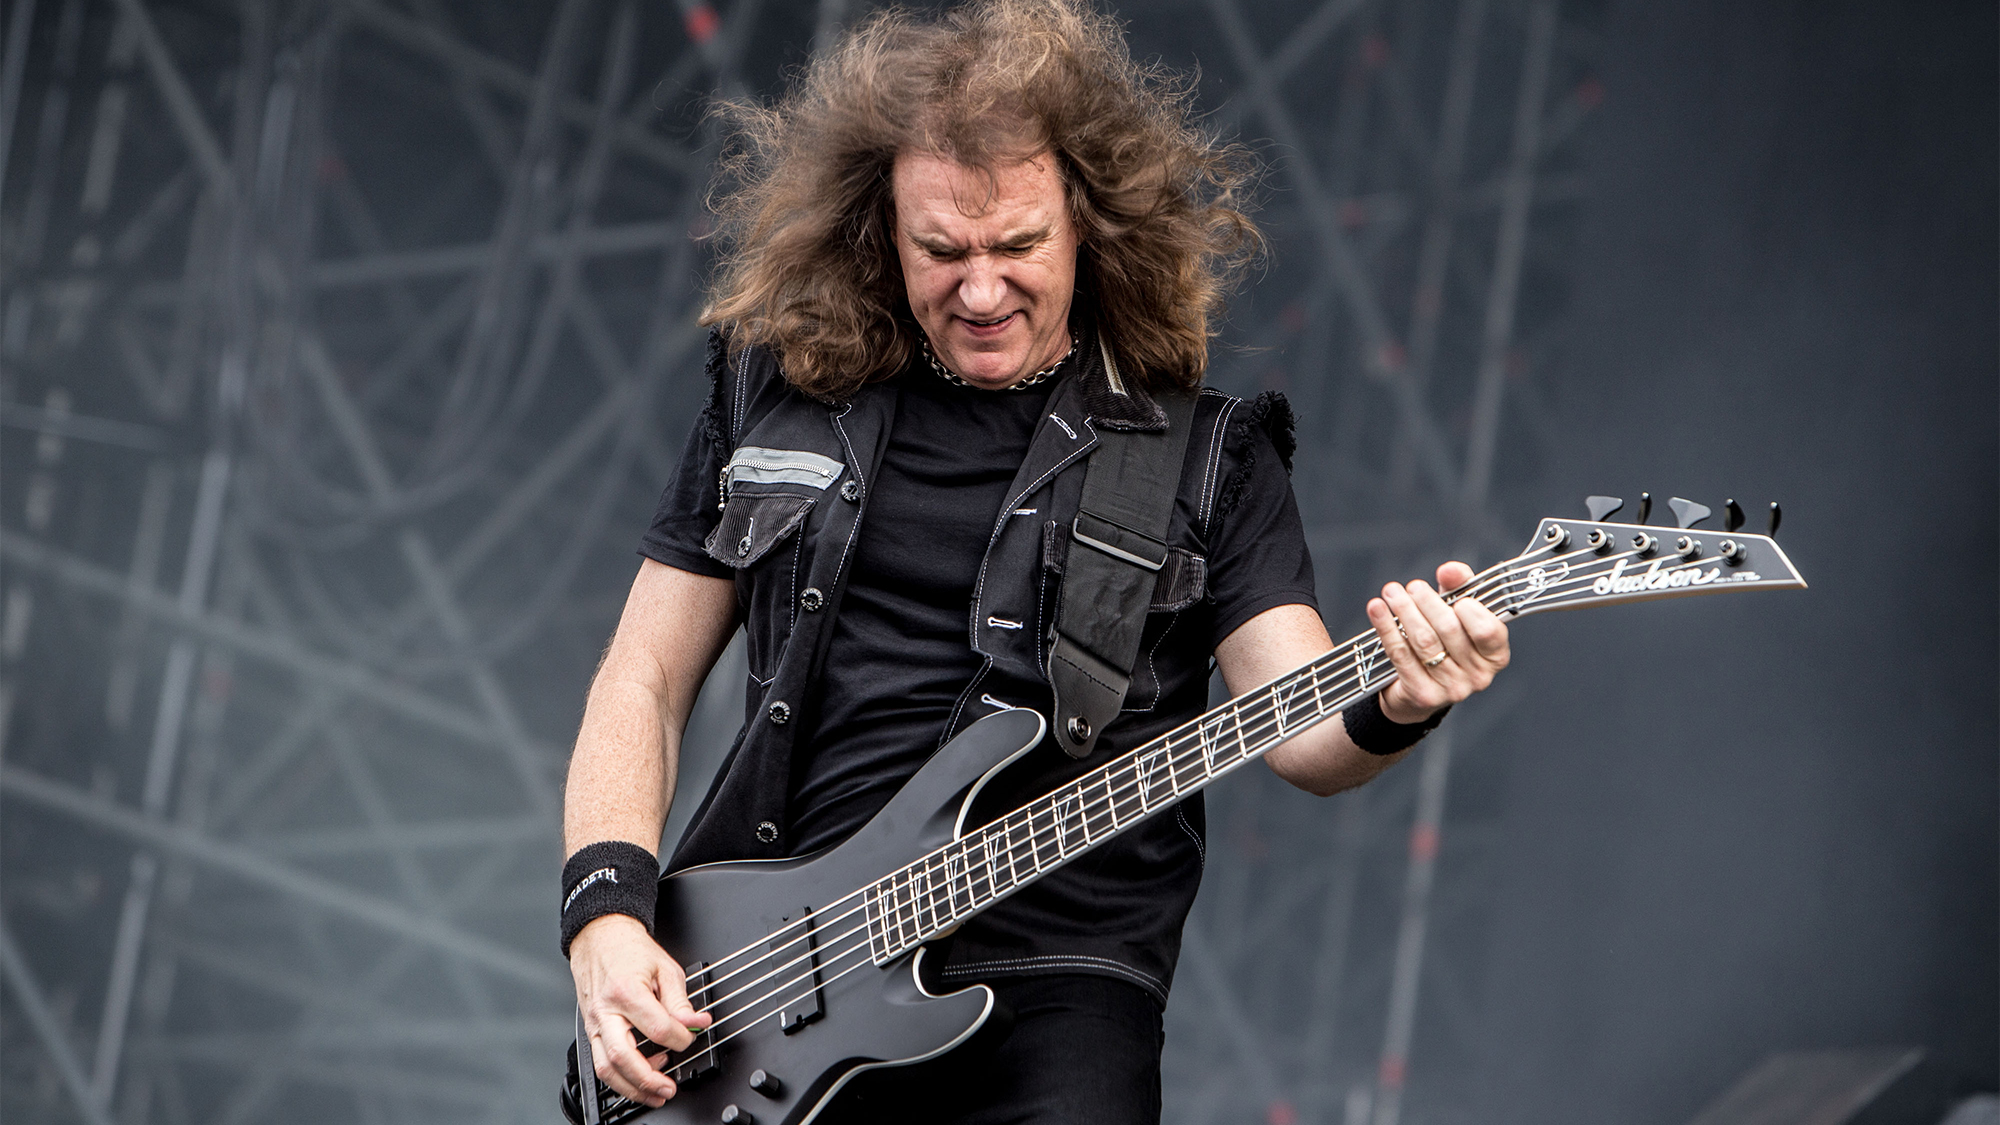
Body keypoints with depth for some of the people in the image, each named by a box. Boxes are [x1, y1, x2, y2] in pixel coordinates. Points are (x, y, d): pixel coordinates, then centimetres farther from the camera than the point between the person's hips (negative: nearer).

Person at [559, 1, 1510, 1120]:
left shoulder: (1205, 452, 7)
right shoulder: (776, 398, 12)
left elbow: (1301, 730, -2)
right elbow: (646, 681, 14)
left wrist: (1391, 712, -25)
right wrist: (606, 915, -1)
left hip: (1048, 986, -2)